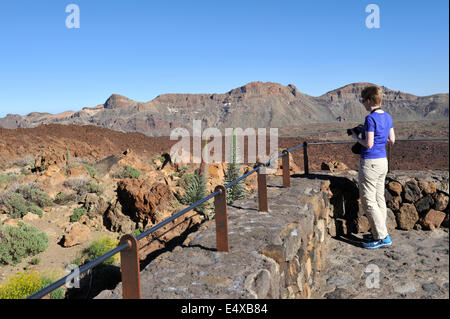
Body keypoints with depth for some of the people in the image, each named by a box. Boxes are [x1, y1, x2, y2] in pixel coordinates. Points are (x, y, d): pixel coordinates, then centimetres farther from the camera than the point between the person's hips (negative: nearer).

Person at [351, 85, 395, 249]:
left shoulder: (370, 118, -18)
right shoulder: (387, 116, 8)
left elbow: (369, 144, -19)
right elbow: (392, 140, 13)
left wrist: (357, 138, -2)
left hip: (370, 163, -9)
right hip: (383, 161, 9)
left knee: (368, 200, -1)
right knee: (379, 198, 15)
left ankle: (382, 237, 3)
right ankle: (381, 234, 23)